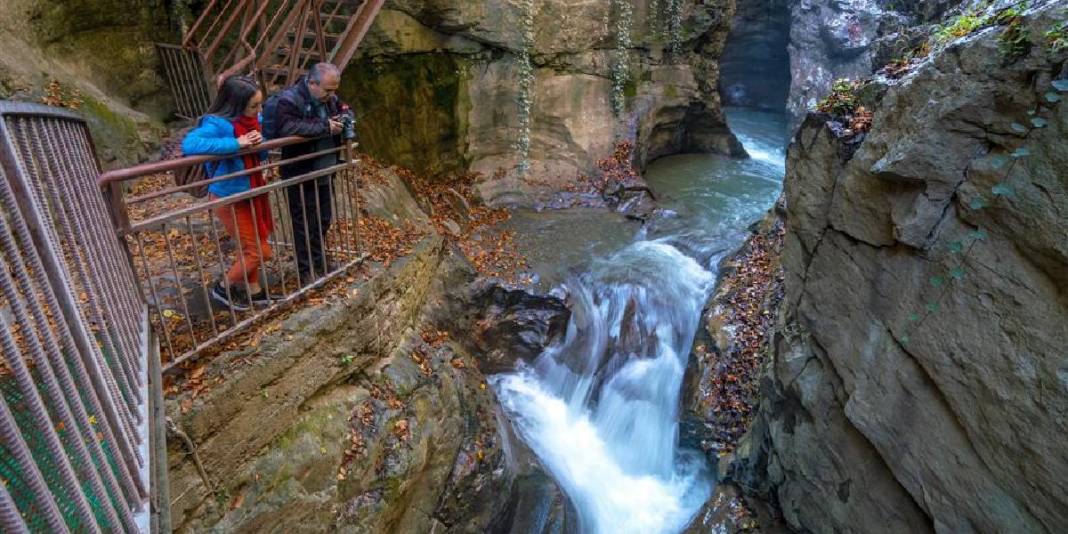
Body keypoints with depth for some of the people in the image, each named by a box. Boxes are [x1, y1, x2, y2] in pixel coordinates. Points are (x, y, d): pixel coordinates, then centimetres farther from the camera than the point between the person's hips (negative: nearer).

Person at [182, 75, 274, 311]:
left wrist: (260, 142, -14)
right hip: (229, 199, -7)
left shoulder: (253, 120, -3)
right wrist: (235, 143, -38)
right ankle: (223, 288, 25)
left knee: (251, 247, 21)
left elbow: (262, 155, 8)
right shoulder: (217, 124, -25)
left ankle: (252, 289, 40)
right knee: (259, 251, 1)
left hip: (251, 192, 7)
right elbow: (189, 144, -42)